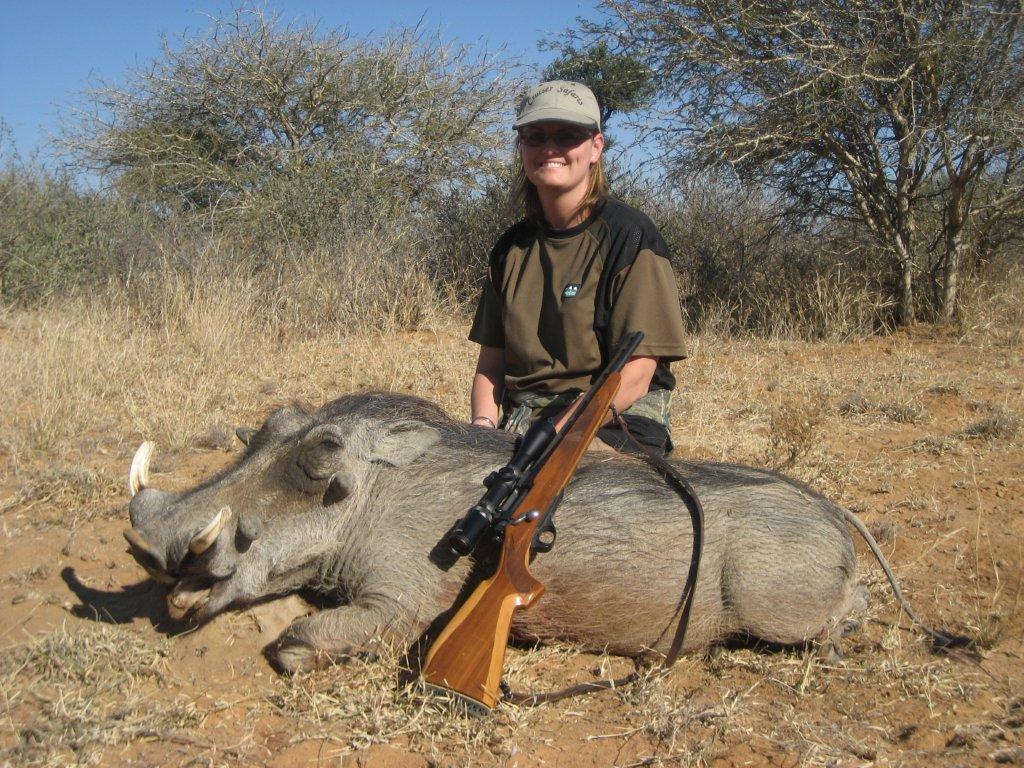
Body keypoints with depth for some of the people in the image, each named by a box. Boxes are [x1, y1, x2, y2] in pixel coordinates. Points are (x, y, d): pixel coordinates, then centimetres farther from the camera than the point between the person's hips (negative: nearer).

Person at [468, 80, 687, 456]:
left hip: (615, 428, -4)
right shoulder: (512, 248, 13)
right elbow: (490, 362, 13)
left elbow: (634, 378, -12)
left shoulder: (629, 236, -5)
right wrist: (483, 427, -8)